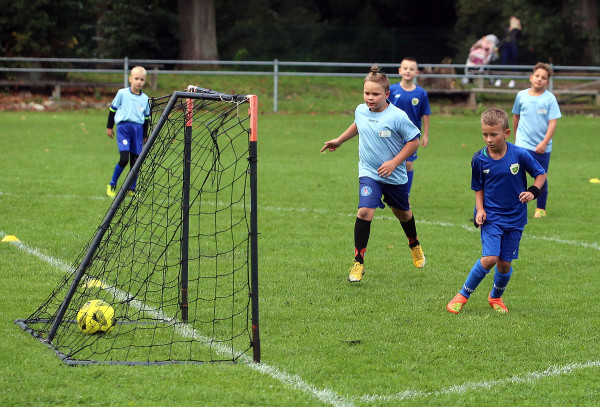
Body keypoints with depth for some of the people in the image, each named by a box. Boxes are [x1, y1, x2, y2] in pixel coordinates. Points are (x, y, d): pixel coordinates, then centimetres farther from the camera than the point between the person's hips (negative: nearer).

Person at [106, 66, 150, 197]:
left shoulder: (145, 99, 11)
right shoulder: (122, 93, 1)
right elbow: (113, 109, 10)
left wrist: (144, 136, 20)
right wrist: (109, 127, 11)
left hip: (138, 129, 4)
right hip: (123, 127, -4)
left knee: (135, 161, 3)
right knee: (124, 159, -15)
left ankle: (132, 189, 16)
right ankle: (112, 185, 3)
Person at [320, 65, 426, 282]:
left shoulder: (398, 117, -20)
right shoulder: (360, 111, -5)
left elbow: (414, 141, -13)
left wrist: (394, 162, -18)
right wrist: (339, 140, 26)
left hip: (394, 175, -1)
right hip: (369, 173, 1)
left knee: (402, 213, 20)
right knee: (365, 210, -20)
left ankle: (414, 245, 52)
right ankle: (358, 262, -12)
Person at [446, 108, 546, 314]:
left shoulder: (520, 155, -10)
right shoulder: (479, 159, -6)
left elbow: (541, 174, 4)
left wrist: (533, 191, -13)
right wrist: (480, 209, -6)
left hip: (515, 218, 1)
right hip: (491, 216, -1)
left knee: (505, 263, 5)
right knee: (490, 258, -17)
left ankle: (496, 297, 33)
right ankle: (463, 295, 1)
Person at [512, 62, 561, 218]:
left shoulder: (550, 98, -4)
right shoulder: (521, 95, 2)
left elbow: (553, 122, -7)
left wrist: (544, 142, -16)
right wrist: (516, 137, 24)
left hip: (542, 147, 0)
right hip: (523, 144, 0)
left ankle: (541, 208, 25)